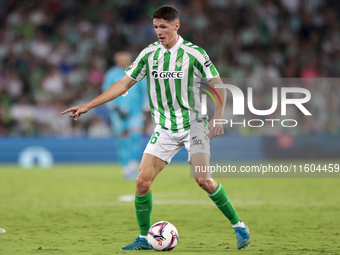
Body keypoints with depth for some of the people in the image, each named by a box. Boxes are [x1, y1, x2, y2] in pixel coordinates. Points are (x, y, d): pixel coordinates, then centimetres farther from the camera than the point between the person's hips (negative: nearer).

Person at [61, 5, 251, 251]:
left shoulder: (193, 53, -9)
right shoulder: (149, 54, 2)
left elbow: (219, 86, -1)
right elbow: (124, 84, 7)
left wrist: (218, 117, -14)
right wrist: (87, 106, 4)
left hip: (194, 124, -4)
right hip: (164, 129, 4)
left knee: (203, 179, -17)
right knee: (143, 180, -7)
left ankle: (239, 226, -1)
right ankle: (144, 238, 7)